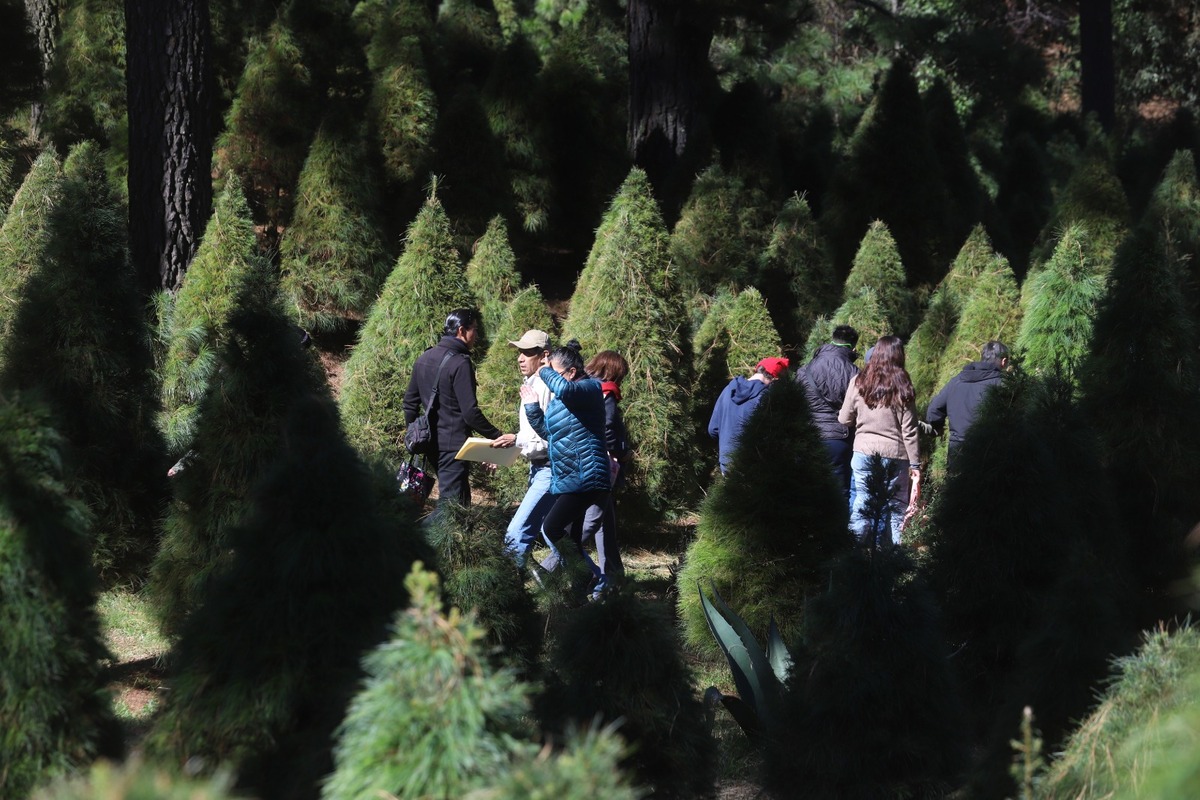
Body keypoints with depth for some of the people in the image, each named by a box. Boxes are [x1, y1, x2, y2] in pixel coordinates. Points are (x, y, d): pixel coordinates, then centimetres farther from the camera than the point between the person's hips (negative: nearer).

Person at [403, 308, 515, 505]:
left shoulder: (424, 358, 10)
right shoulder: (460, 363, -16)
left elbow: (410, 401, 17)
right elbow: (470, 413, -20)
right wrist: (498, 436, -14)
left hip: (430, 444, 9)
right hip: (453, 446, -9)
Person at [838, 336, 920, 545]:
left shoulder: (859, 382, 0)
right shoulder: (902, 386, -4)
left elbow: (844, 420, 5)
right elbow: (909, 431, -4)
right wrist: (915, 465, 0)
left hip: (864, 451, 1)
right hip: (896, 454, -1)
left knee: (862, 505, 4)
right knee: (897, 509, 6)